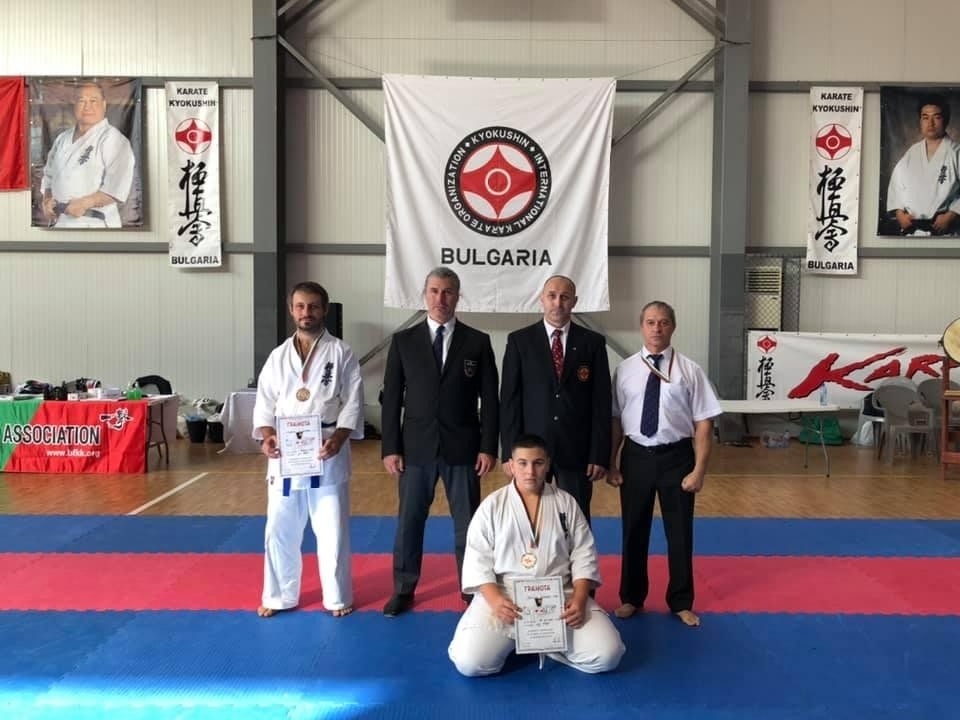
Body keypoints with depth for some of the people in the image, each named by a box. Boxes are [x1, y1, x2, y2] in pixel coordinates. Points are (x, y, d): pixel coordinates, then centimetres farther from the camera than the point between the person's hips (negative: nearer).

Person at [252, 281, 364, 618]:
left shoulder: (341, 353, -1)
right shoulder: (278, 356, 7)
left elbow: (353, 403, -6)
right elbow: (264, 405, 7)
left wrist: (338, 438, -20)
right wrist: (267, 437, -11)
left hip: (328, 453, -2)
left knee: (333, 530, 6)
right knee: (280, 530, 11)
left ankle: (337, 597, 23)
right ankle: (279, 596, 29)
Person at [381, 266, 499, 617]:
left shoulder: (478, 342, 0)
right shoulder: (403, 341, 2)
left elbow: (489, 399, 0)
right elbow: (391, 398, 1)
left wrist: (488, 447, -5)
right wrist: (390, 448, -3)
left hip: (462, 448, 0)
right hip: (416, 448, 1)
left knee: (467, 522, 10)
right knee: (409, 521, 10)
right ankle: (403, 589, 26)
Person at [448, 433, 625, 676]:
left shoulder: (566, 503, 4)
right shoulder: (492, 505, -1)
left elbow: (584, 555, 4)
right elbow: (478, 559, -4)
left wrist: (579, 600, -11)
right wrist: (494, 599, -20)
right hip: (504, 596, -1)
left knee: (606, 656, -17)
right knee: (469, 662, -21)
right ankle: (521, 638, 10)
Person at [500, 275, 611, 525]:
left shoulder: (593, 342, 3)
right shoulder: (519, 340, 2)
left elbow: (601, 402, 1)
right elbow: (509, 399, -1)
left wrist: (600, 455, -4)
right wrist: (509, 451, -7)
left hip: (577, 450, 0)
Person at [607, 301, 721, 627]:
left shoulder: (689, 370, -7)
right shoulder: (625, 369, -1)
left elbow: (703, 423, -6)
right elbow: (616, 420, 2)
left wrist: (699, 470, -9)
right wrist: (611, 463, 1)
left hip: (676, 457, -1)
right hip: (636, 456, 1)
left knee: (680, 532, 13)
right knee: (634, 531, 14)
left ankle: (681, 602, 34)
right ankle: (631, 597, 34)